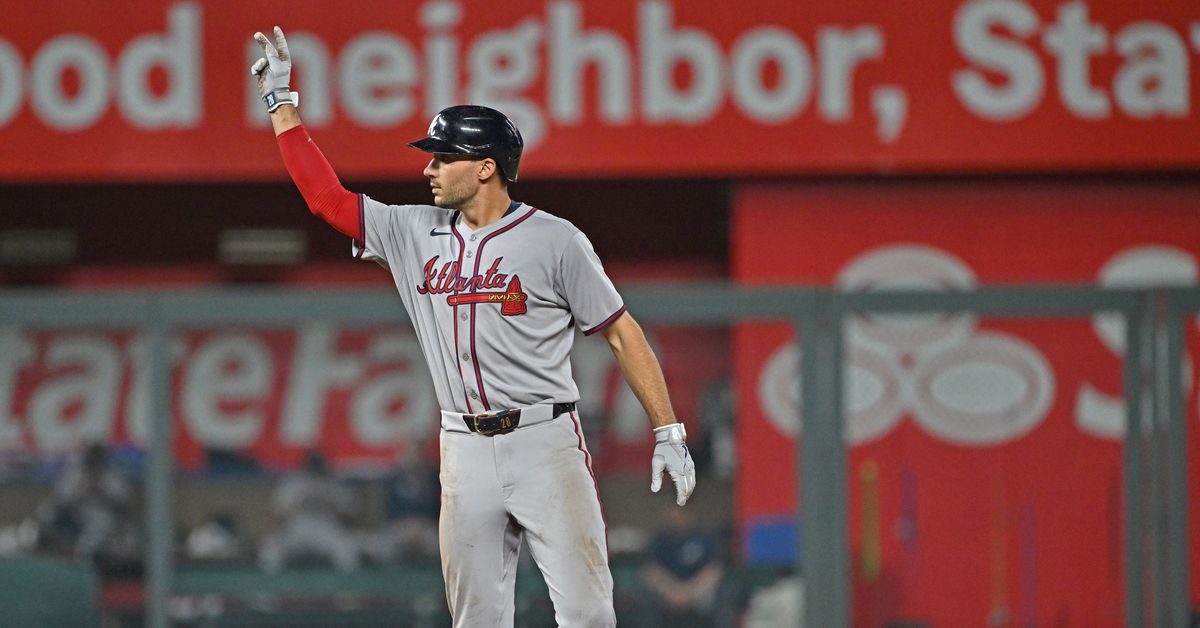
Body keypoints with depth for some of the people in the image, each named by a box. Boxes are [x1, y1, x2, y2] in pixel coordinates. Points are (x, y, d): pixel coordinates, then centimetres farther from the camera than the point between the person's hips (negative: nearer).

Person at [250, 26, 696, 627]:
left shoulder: (555, 241, -4)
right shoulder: (416, 233, 10)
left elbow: (621, 331, -2)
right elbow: (325, 195, 15)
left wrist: (668, 434, -6)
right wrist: (281, 102, 13)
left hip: (545, 443, -4)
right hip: (465, 452, 4)